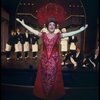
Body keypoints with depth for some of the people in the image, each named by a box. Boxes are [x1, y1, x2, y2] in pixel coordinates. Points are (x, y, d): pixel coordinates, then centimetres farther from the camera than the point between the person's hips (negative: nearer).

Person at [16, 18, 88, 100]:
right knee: (44, 78, 9)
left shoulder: (58, 36, -2)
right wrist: (23, 23, 0)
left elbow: (70, 33, -8)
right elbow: (32, 30, 1)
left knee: (53, 78, 8)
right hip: (44, 60, 1)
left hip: (54, 60, -1)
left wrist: (81, 29, -14)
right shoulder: (43, 35, 1)